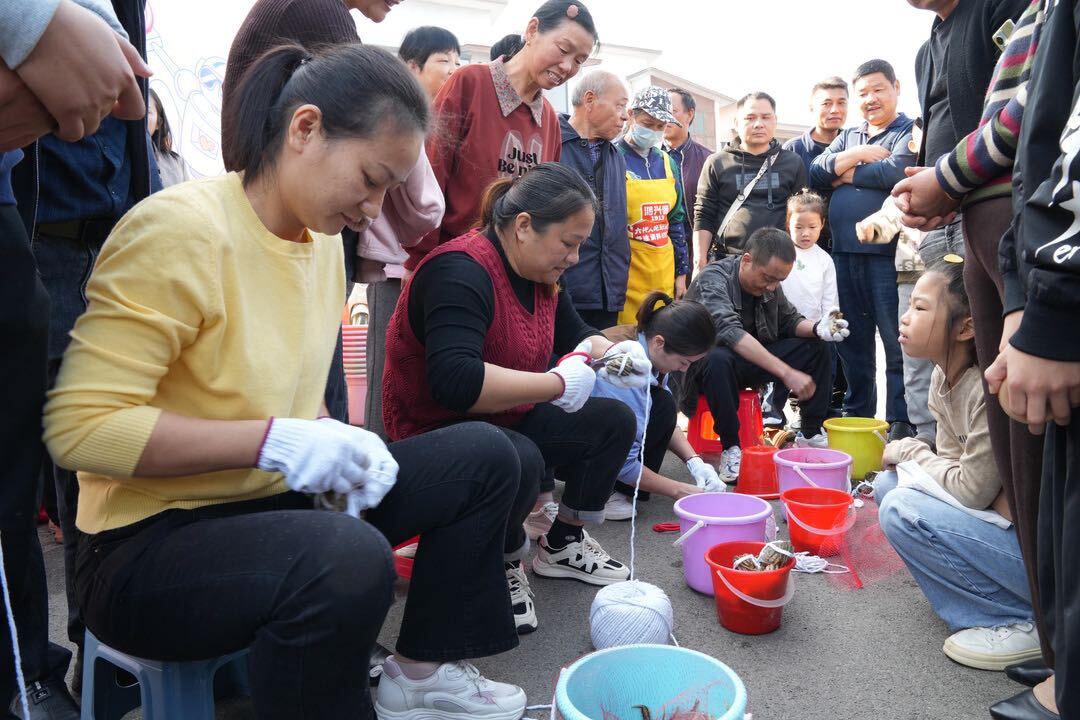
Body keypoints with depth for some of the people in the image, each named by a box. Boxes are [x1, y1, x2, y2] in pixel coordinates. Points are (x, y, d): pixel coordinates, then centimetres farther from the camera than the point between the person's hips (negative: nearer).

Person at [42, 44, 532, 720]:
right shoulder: (181, 229, -20)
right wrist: (273, 441, -28)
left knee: (484, 455, 3)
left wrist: (325, 434, -6)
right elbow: (80, 424, -23)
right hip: (152, 541, -8)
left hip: (278, 502, 8)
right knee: (349, 561, -38)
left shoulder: (322, 238, 5)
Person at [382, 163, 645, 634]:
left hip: (508, 420, 10)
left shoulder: (538, 276, 4)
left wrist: (612, 351, -5)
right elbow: (454, 381, -40)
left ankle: (563, 544, 17)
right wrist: (558, 383, -31)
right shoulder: (462, 272, -26)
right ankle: (502, 566, -5)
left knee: (614, 420, 3)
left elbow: (574, 337, 19)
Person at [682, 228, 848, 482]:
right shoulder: (713, 279, -25)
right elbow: (730, 332, -39)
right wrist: (786, 372, -44)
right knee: (719, 359, -41)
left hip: (751, 360, 7)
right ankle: (730, 449, -27)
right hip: (703, 363, -7)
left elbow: (789, 320, 8)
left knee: (815, 347, -3)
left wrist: (817, 328, -16)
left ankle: (811, 434, 6)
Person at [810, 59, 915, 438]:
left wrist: (847, 173, -2)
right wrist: (859, 155, -7)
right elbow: (816, 172, 8)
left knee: (896, 341, -4)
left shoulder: (910, 133, 3)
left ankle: (900, 421, 4)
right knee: (853, 340, 12)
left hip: (886, 253, -6)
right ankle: (856, 416, 22)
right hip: (843, 252, 6)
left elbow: (896, 172, -15)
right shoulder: (848, 137, 21)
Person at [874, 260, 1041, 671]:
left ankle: (1028, 622, -7)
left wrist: (910, 451, -8)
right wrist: (907, 457, -14)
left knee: (902, 511, -21)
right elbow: (952, 462, 7)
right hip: (1002, 517, 9)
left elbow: (973, 491, -22)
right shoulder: (944, 378, 0)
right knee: (888, 484, 4)